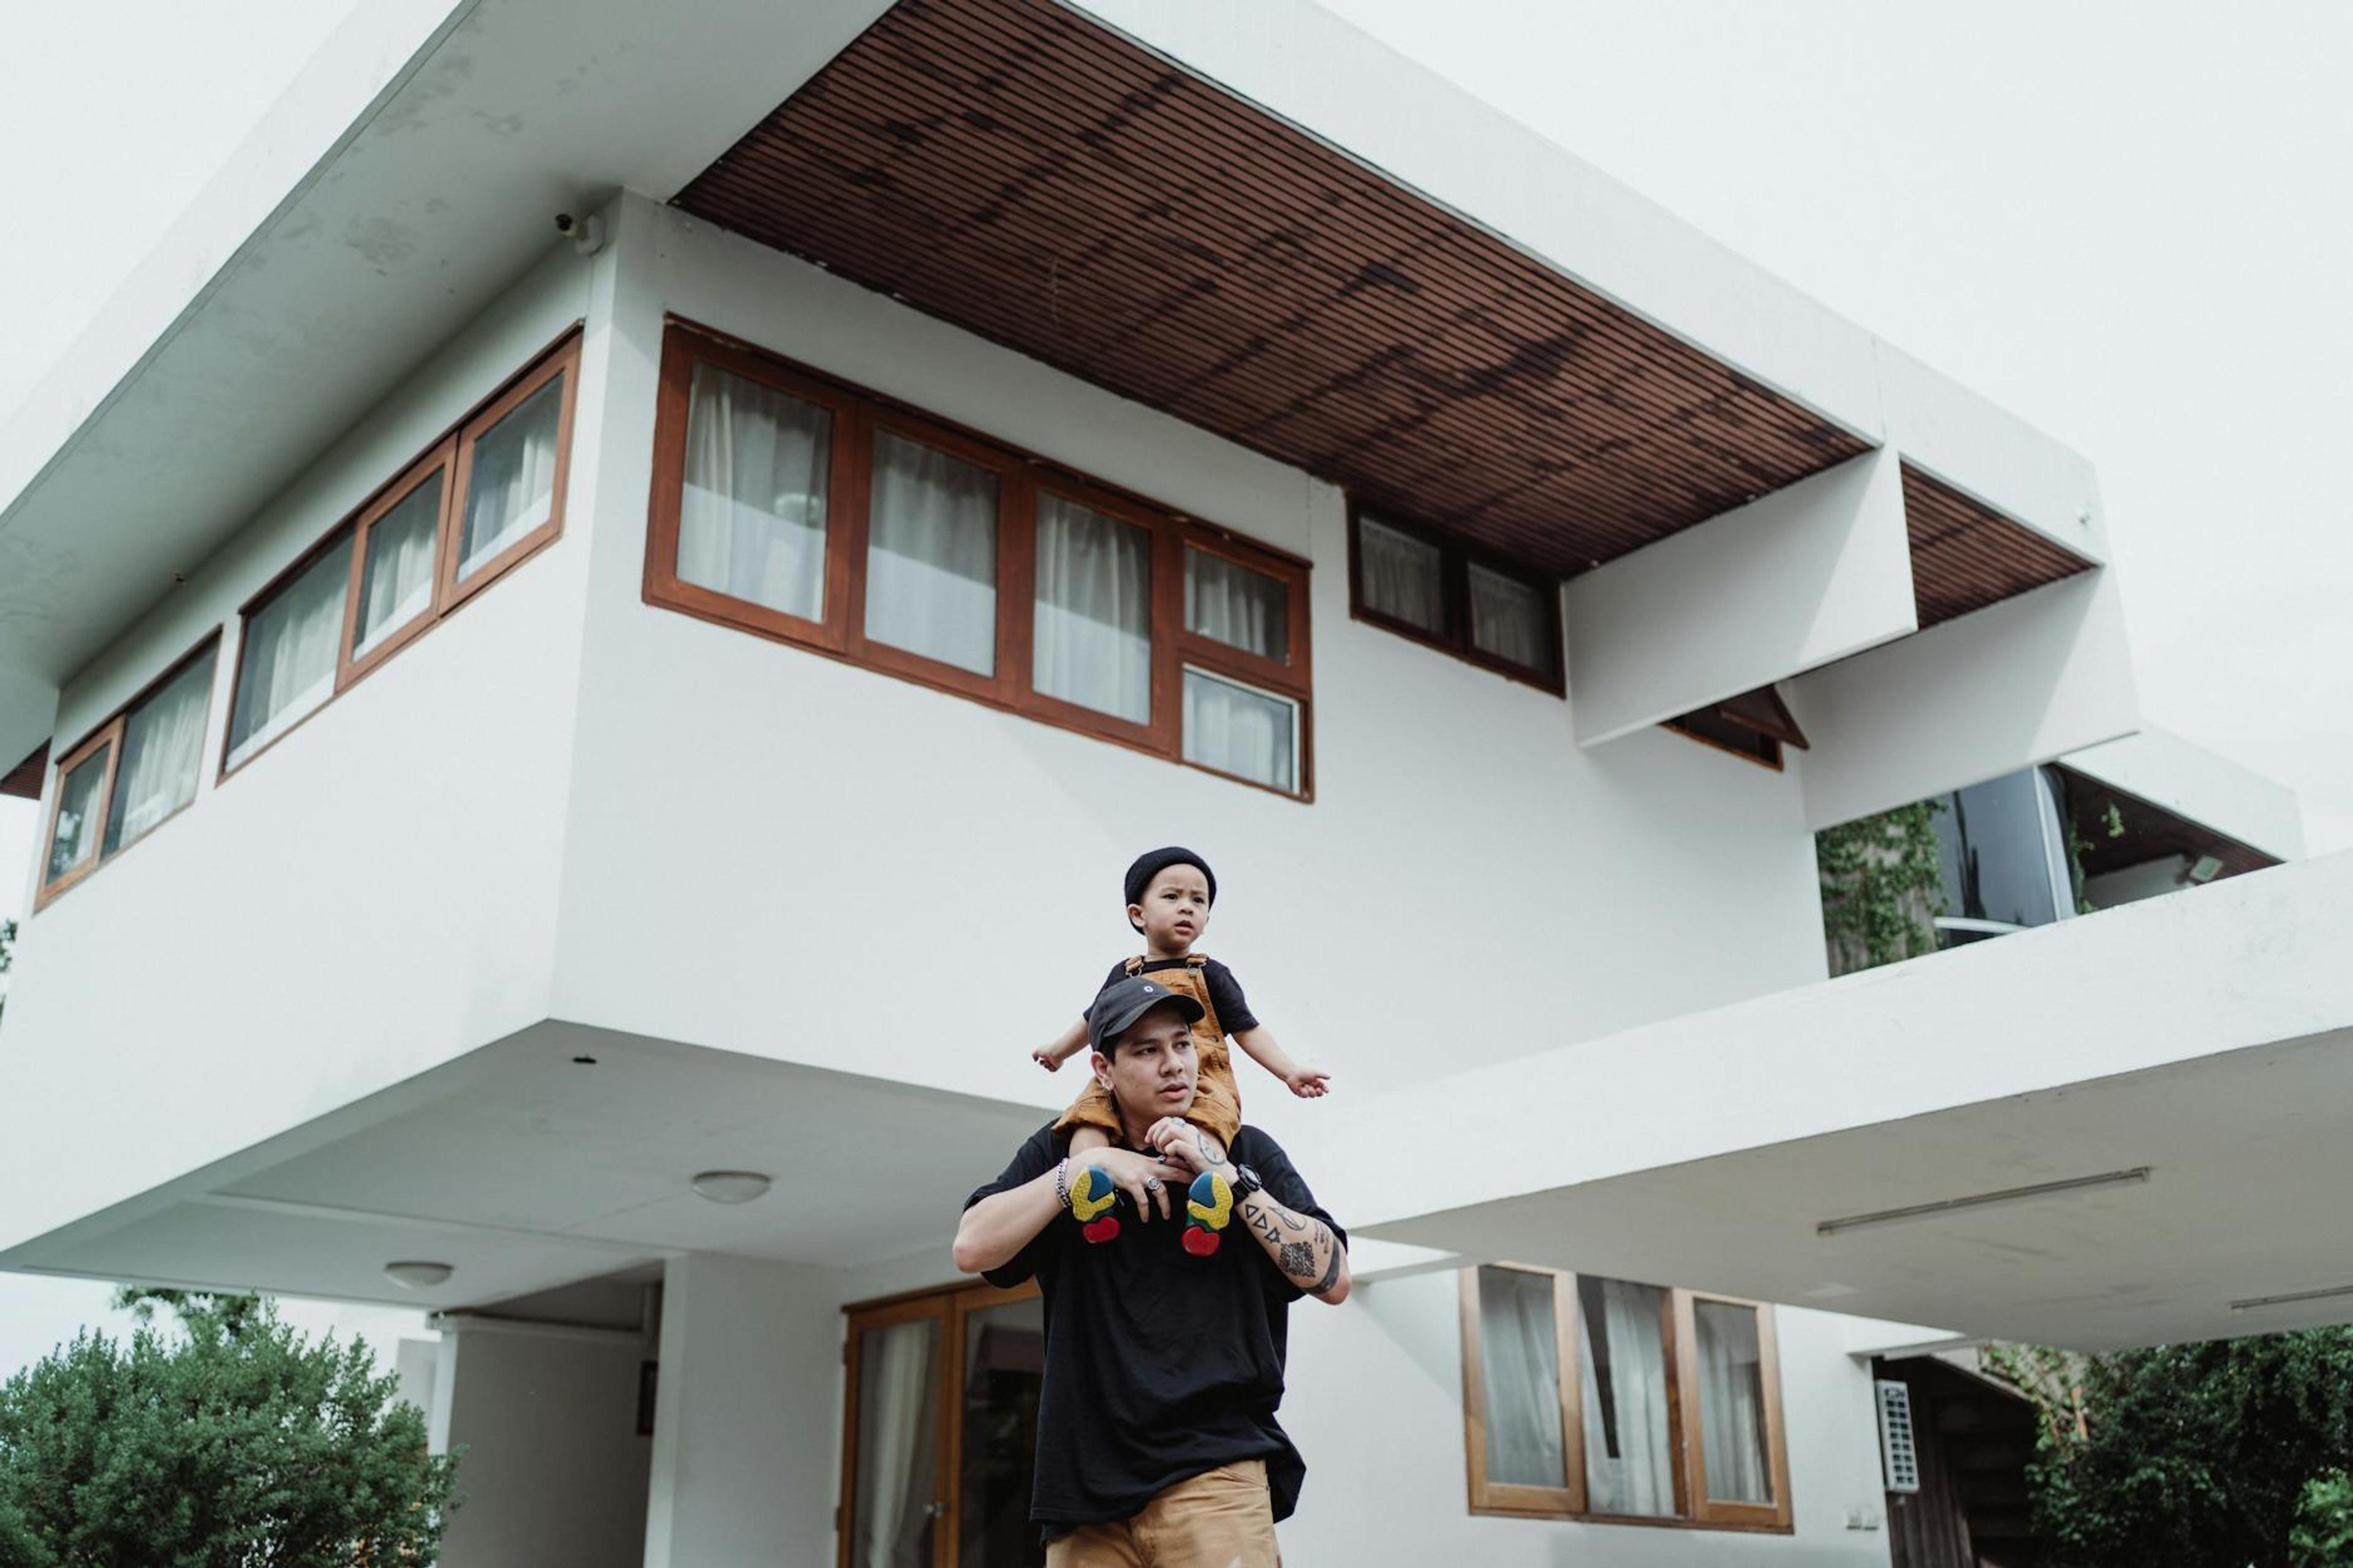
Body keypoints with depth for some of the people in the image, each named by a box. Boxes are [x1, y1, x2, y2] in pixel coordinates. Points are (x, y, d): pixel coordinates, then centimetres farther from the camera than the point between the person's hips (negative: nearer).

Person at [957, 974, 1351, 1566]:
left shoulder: (1246, 1152, 7)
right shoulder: (1062, 1151, 10)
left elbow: (1333, 1279, -2)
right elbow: (972, 1249, -3)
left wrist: (1227, 1178, -9)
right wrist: (1090, 1167, -8)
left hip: (1214, 1472, -2)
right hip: (1087, 1476, 2)